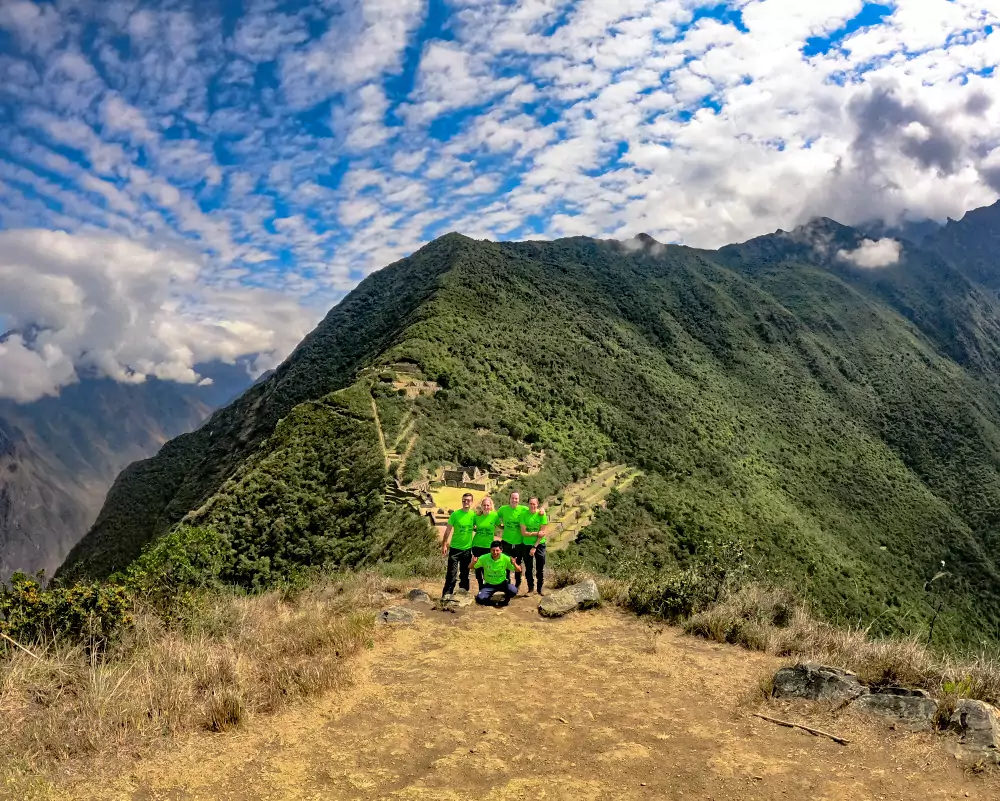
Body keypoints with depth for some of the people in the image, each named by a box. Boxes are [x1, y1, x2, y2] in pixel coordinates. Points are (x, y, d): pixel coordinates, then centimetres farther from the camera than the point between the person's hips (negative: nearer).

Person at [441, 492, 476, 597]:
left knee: (465, 574, 13)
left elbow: (475, 527, 15)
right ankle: (446, 595, 1)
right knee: (452, 574, -5)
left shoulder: (473, 514, -1)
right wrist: (444, 544, -10)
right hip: (455, 548, -3)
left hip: (467, 549, 3)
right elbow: (448, 530, -6)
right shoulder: (455, 514, -9)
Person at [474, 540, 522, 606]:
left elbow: (518, 570, -13)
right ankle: (493, 602, 8)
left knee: (514, 591, -29)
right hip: (489, 584, 0)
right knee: (479, 599, -24)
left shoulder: (505, 558, -16)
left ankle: (506, 599, 6)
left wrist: (514, 564, -36)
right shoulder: (484, 558, -16)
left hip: (502, 583, 0)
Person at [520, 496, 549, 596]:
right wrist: (536, 533, -18)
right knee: (528, 568, 7)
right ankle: (530, 588, 20)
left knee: (540, 568, 6)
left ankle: (540, 588, 22)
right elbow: (523, 533, -10)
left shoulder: (541, 515, -9)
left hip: (539, 544, -1)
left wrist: (534, 547, -12)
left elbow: (542, 532, -10)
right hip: (526, 544, 1)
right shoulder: (524, 515, -7)